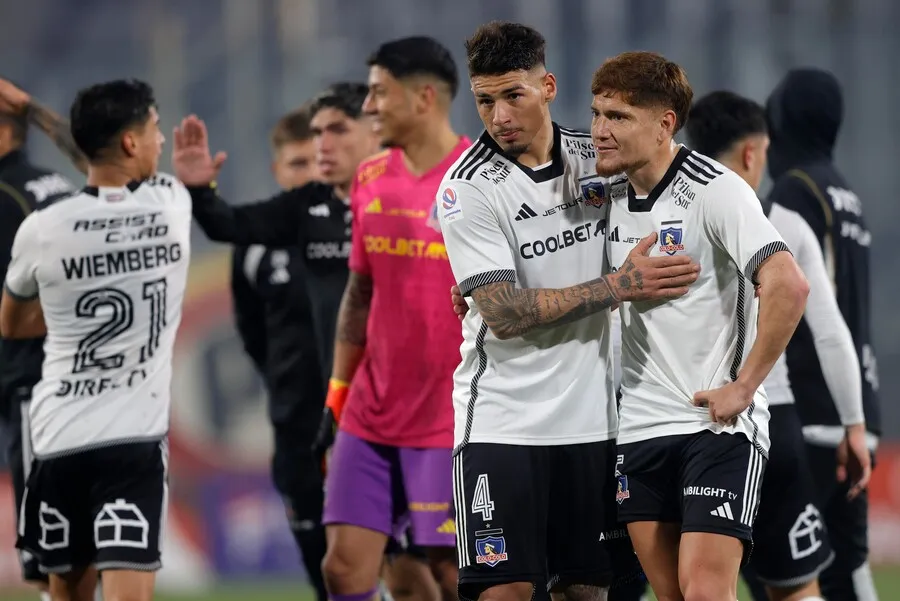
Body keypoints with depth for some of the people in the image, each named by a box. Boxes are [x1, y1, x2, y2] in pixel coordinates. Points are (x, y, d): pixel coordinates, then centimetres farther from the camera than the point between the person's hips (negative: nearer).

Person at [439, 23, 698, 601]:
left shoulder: (595, 156, 4)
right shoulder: (468, 189, -10)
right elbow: (506, 314, -17)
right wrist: (622, 285, -18)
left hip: (592, 417, 4)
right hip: (503, 419, -4)